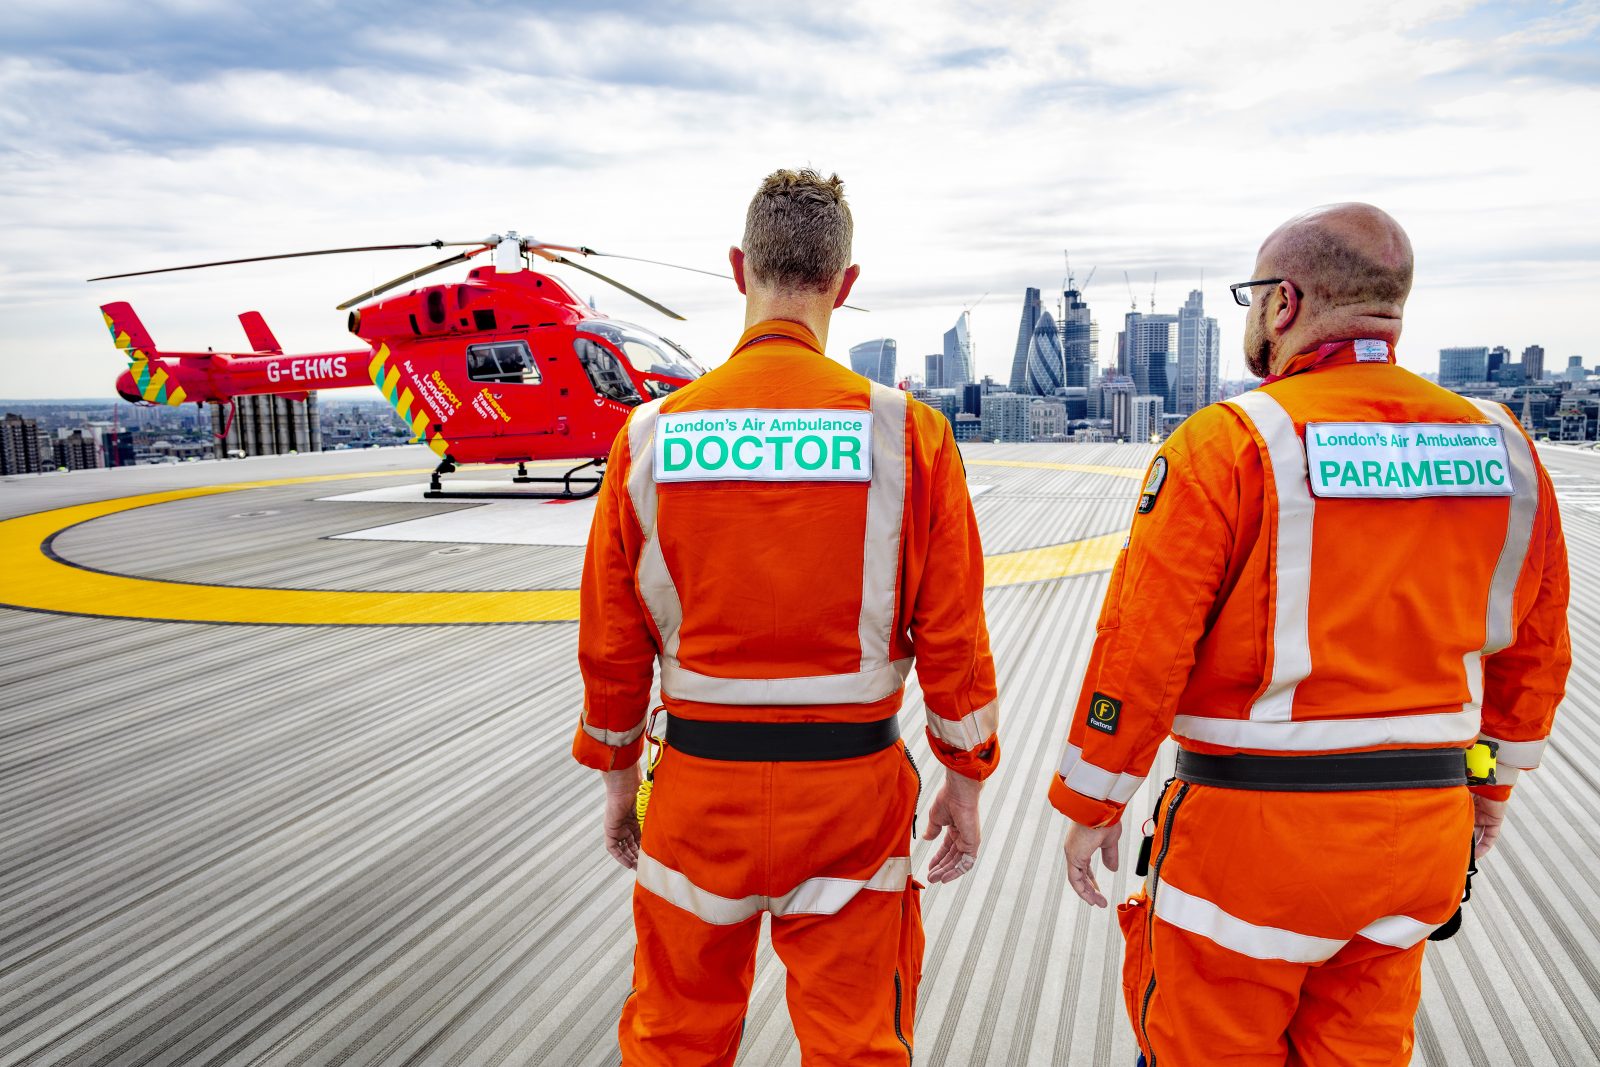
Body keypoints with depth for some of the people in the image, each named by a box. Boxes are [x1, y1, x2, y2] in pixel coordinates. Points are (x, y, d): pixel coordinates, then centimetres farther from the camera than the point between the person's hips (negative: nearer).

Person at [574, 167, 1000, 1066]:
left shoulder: (651, 435, -6)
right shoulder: (906, 431, -9)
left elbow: (612, 642, 0)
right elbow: (952, 634, -6)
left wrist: (617, 774, 14)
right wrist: (966, 780, 6)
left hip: (700, 782, 1)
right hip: (852, 785, -1)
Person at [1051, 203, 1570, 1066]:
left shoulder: (1228, 442, -14)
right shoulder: (1502, 447, 4)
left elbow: (1142, 646, -16)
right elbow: (1535, 652, 12)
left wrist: (1093, 803, -5)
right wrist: (1491, 784, 25)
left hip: (1257, 830, -6)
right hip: (1424, 827, 6)